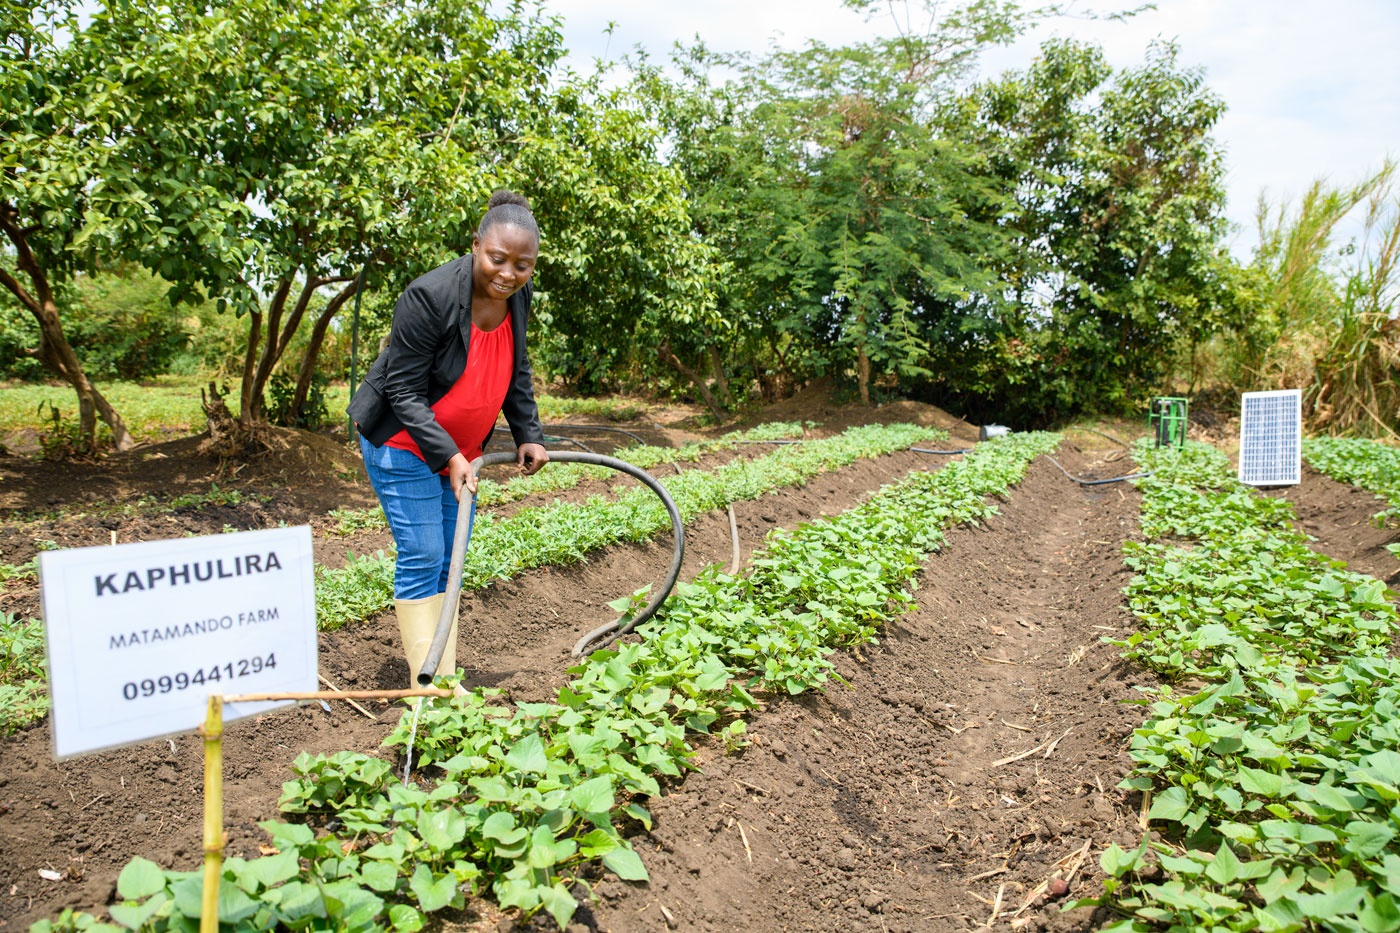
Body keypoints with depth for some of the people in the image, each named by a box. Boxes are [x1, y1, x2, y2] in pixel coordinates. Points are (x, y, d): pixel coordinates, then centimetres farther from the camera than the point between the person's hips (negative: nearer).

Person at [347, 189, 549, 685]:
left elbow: (516, 371, 10)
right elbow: (404, 392, -22)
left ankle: (447, 681, 17)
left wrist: (528, 435, 4)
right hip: (403, 443, -7)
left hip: (459, 446, 7)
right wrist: (449, 457, -27)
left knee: (450, 560, 9)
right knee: (422, 557, -9)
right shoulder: (429, 296, -27)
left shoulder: (519, 295, -6)